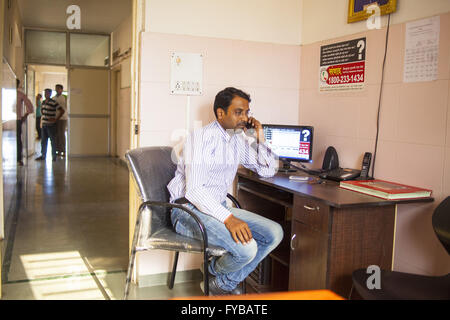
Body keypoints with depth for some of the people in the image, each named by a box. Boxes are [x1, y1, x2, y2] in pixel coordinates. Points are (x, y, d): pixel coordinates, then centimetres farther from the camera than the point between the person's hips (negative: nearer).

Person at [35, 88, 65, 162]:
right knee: (43, 141, 12)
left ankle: (54, 156, 9)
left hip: (51, 125, -7)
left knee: (53, 141, 1)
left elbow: (62, 111, -16)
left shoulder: (53, 103, -12)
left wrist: (56, 119, -14)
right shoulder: (43, 102, 11)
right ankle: (43, 155, 20)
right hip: (44, 124, 7)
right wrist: (43, 116, 17)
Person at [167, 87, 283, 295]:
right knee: (247, 248, -27)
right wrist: (228, 218, -34)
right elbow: (194, 190, -24)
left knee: (275, 233, -6)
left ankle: (224, 283, 7)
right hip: (189, 209, -8)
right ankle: (218, 280, 9)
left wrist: (259, 138, 1)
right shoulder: (201, 138, -15)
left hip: (219, 207, 8)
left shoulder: (239, 140, 9)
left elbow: (268, 170, 16)